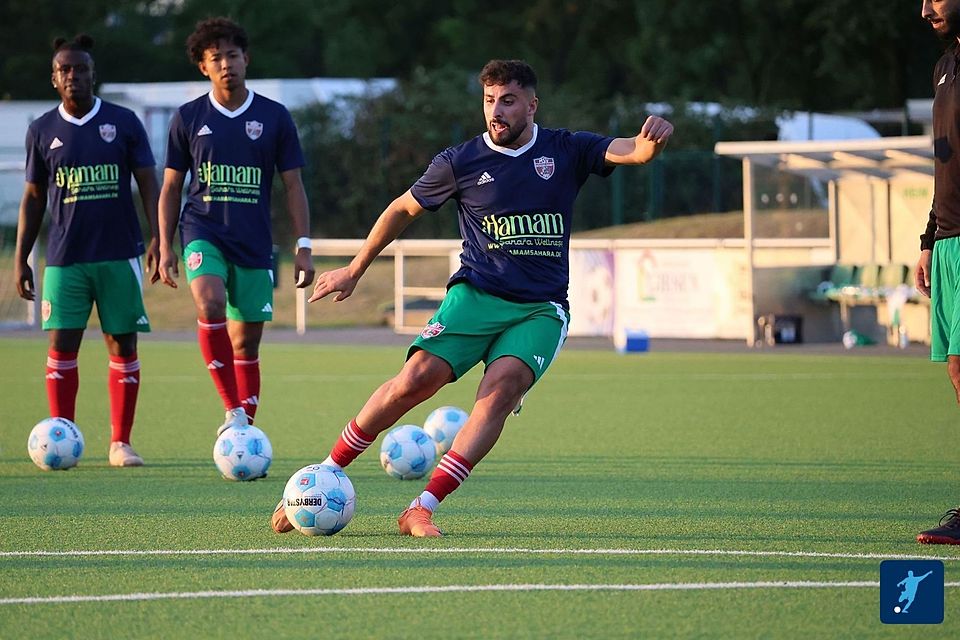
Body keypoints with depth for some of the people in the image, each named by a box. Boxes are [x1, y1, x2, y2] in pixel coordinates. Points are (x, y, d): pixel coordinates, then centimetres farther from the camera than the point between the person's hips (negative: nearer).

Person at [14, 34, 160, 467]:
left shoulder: (124, 122, 3)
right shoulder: (42, 131, 7)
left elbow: (148, 185, 3)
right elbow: (33, 198, 12)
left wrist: (157, 239, -9)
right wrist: (20, 259, 8)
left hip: (120, 255, -1)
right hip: (64, 259, 1)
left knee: (123, 346, 0)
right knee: (61, 346, -5)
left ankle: (120, 443, 7)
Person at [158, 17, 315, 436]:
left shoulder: (274, 117, 4)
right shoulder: (188, 118, 5)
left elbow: (293, 186, 6)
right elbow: (171, 187, 10)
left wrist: (303, 247, -1)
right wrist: (165, 248, 2)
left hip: (254, 244, 1)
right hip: (203, 233, -1)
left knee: (246, 341, 4)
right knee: (210, 306, -28)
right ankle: (233, 412, -24)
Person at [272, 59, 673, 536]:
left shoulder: (565, 152, 5)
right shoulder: (461, 162, 3)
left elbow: (633, 153, -7)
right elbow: (403, 210, 16)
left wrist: (652, 140, -32)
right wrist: (354, 271, 20)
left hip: (541, 309, 0)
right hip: (475, 294, 0)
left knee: (503, 385, -27)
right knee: (418, 377, -22)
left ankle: (422, 511, -27)